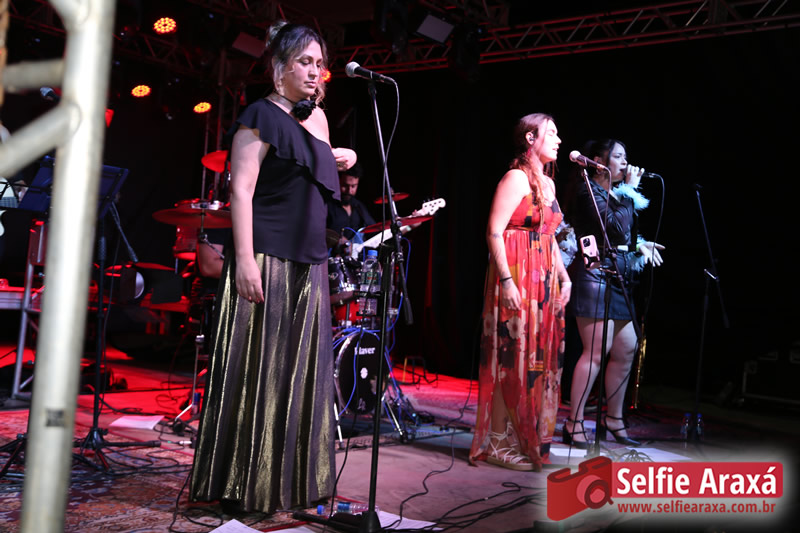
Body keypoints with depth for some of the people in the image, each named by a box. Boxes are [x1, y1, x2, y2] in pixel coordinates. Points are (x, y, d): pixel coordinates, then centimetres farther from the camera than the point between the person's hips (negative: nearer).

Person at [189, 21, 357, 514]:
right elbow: (241, 190, -14)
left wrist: (339, 158, 12)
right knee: (257, 368, -3)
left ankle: (295, 481, 20)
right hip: (266, 261, -8)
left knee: (302, 370, 10)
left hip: (309, 265, 8)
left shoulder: (317, 117, 16)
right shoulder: (262, 116, -6)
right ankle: (243, 487, 7)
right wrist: (244, 259, -22)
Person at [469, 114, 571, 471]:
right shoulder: (516, 178, -9)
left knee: (537, 359, 11)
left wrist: (563, 277, 15)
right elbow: (494, 232, -16)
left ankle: (527, 439, 21)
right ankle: (498, 444, 4)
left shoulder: (547, 183, 19)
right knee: (512, 359, -5)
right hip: (517, 278, -9)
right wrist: (506, 280, -22)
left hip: (545, 281, 9)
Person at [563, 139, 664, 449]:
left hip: (617, 281, 9)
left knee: (626, 349, 11)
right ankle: (574, 425, -6)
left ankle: (614, 419, 24)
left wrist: (639, 244, 6)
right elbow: (616, 228, -20)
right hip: (594, 277, -9)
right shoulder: (588, 192, -7)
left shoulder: (614, 194, 20)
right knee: (596, 351, -11)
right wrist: (630, 190, -12)